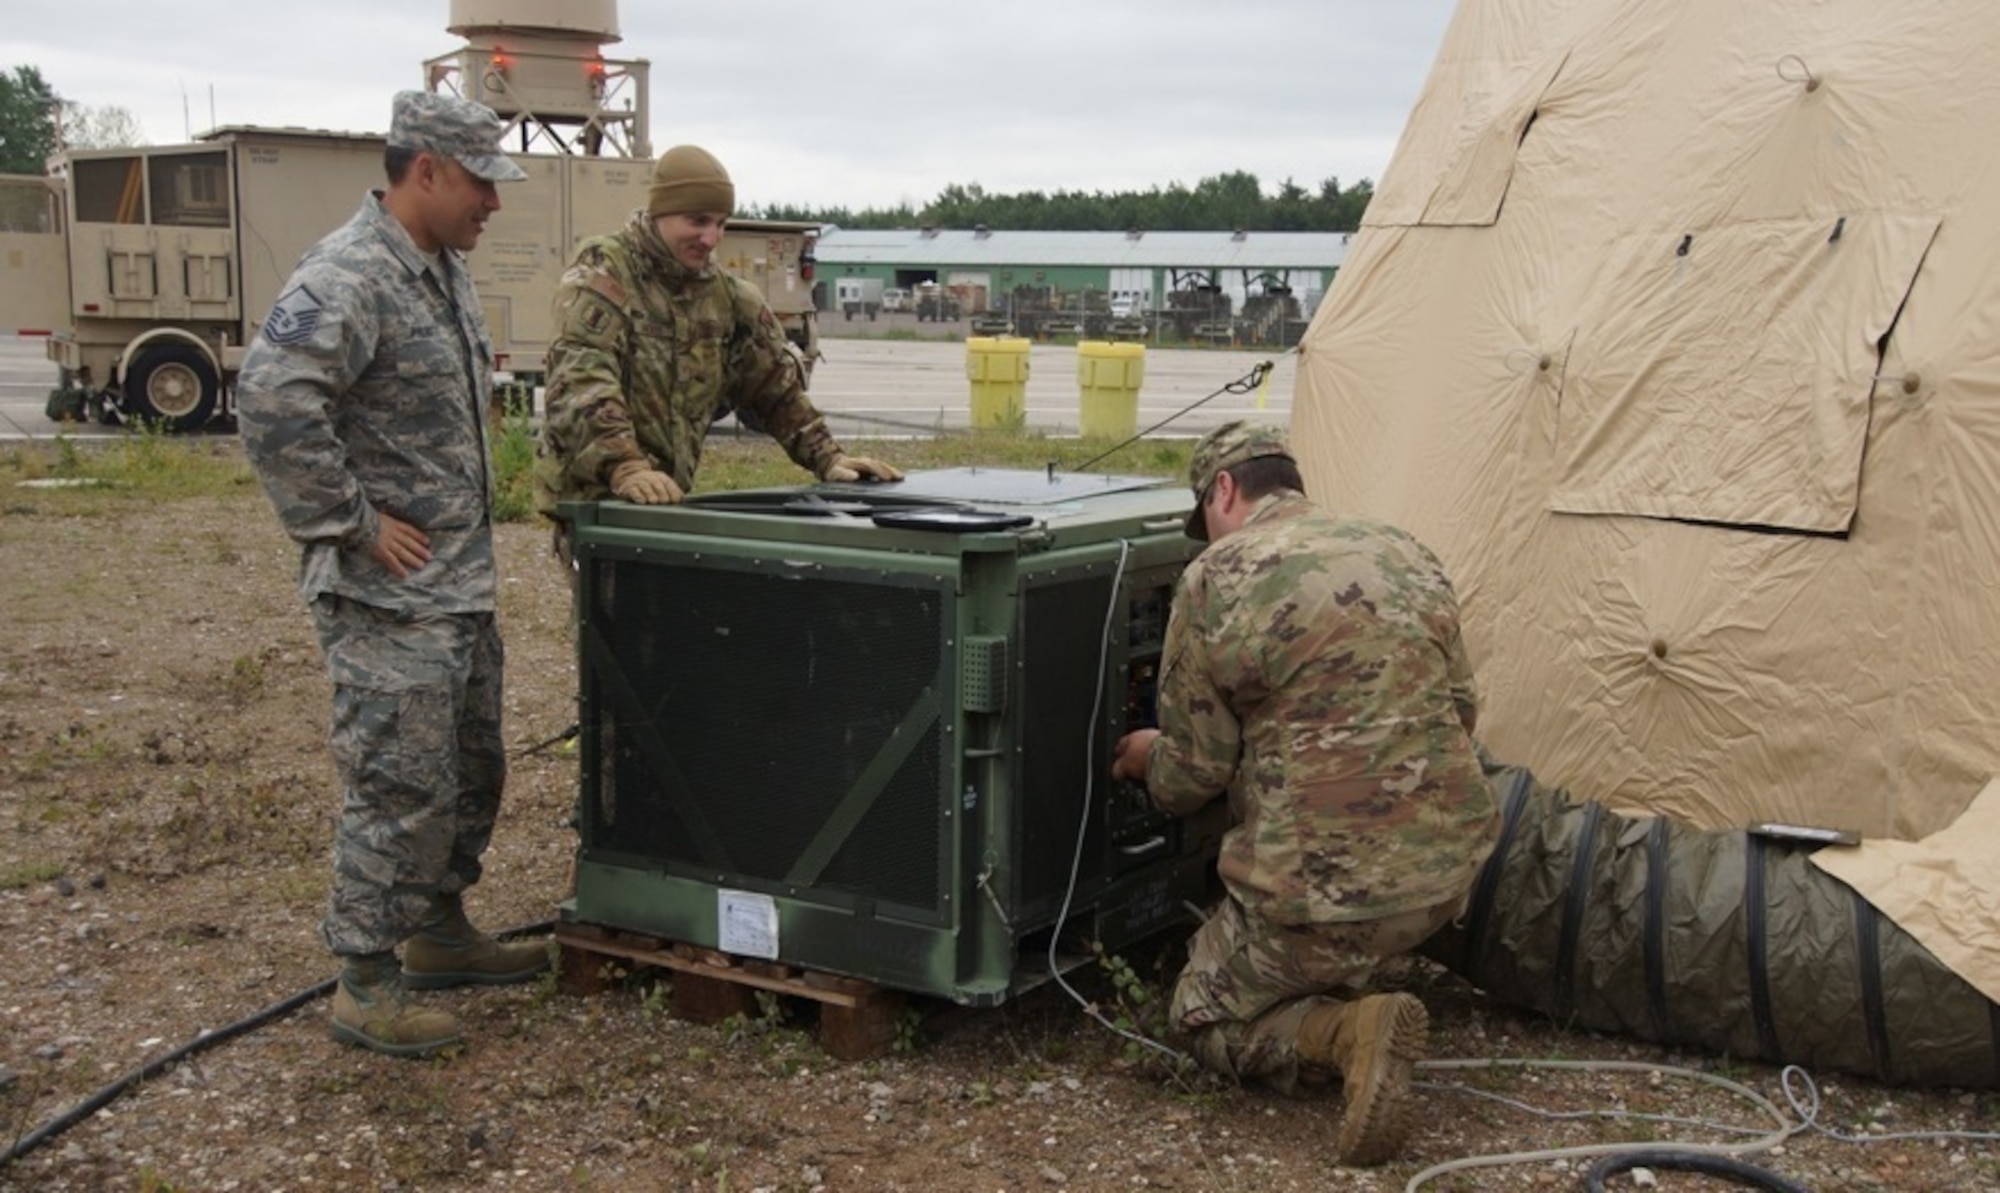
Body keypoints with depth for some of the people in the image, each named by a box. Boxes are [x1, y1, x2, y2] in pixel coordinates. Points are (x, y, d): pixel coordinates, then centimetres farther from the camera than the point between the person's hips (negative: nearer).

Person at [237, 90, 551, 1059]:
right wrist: (350, 523, -24)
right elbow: (272, 400, -31)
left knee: (472, 773, 19)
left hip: (463, 585, 10)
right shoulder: (347, 278, -19)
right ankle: (364, 984, 7)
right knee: (403, 788, -5)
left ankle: (439, 932, 35)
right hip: (388, 593, -10)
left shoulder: (446, 271, 13)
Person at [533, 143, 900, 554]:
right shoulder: (600, 276, -11)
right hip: (593, 496, -6)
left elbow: (775, 381, 16)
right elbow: (581, 380, -27)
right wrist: (624, 467, -41)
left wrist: (828, 458, 4)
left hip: (669, 497, 6)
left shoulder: (725, 294, 10)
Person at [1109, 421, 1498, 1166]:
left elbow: (1193, 774, -2)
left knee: (1211, 1018, 17)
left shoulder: (1215, 580, -8)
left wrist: (1149, 760, 20)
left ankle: (1347, 1032, -10)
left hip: (1324, 893, -7)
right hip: (1448, 868, 8)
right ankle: (1342, 983, 14)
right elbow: (1460, 711, 20)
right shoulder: (1410, 558, 9)